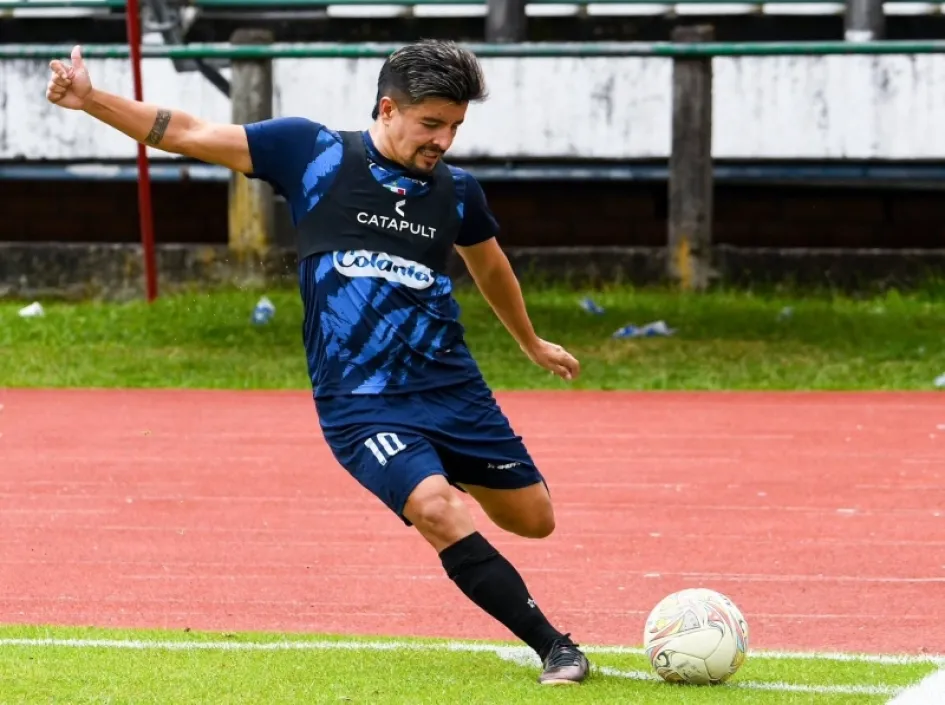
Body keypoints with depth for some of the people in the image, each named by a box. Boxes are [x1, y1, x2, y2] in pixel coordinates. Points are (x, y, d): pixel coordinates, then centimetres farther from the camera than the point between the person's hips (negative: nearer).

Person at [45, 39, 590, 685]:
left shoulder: (456, 191, 6)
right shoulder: (314, 153, -5)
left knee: (534, 518, 7)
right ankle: (555, 648, -17)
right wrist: (91, 100, -12)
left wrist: (532, 344, 41)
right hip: (360, 405, -4)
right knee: (441, 513, -26)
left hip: (454, 388, 4)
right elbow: (191, 135, -3)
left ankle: (458, 472, 41)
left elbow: (489, 266, 27)